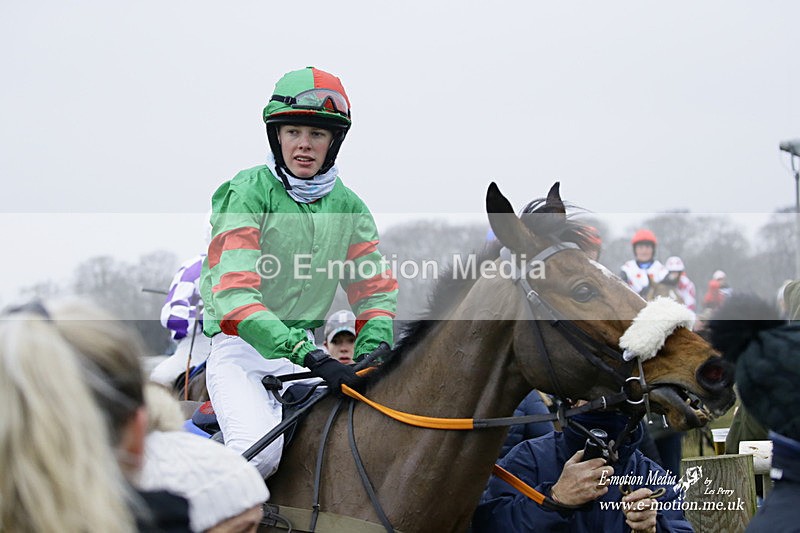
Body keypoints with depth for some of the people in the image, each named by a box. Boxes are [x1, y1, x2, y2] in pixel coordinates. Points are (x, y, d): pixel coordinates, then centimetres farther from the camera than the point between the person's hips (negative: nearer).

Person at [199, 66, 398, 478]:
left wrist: (372, 348, -8)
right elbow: (234, 293, -21)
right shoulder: (248, 193, -10)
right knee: (261, 450, -29)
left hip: (304, 348, 5)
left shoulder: (347, 206, 8)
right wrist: (308, 355, -32)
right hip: (240, 346, -5)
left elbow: (375, 288, 14)